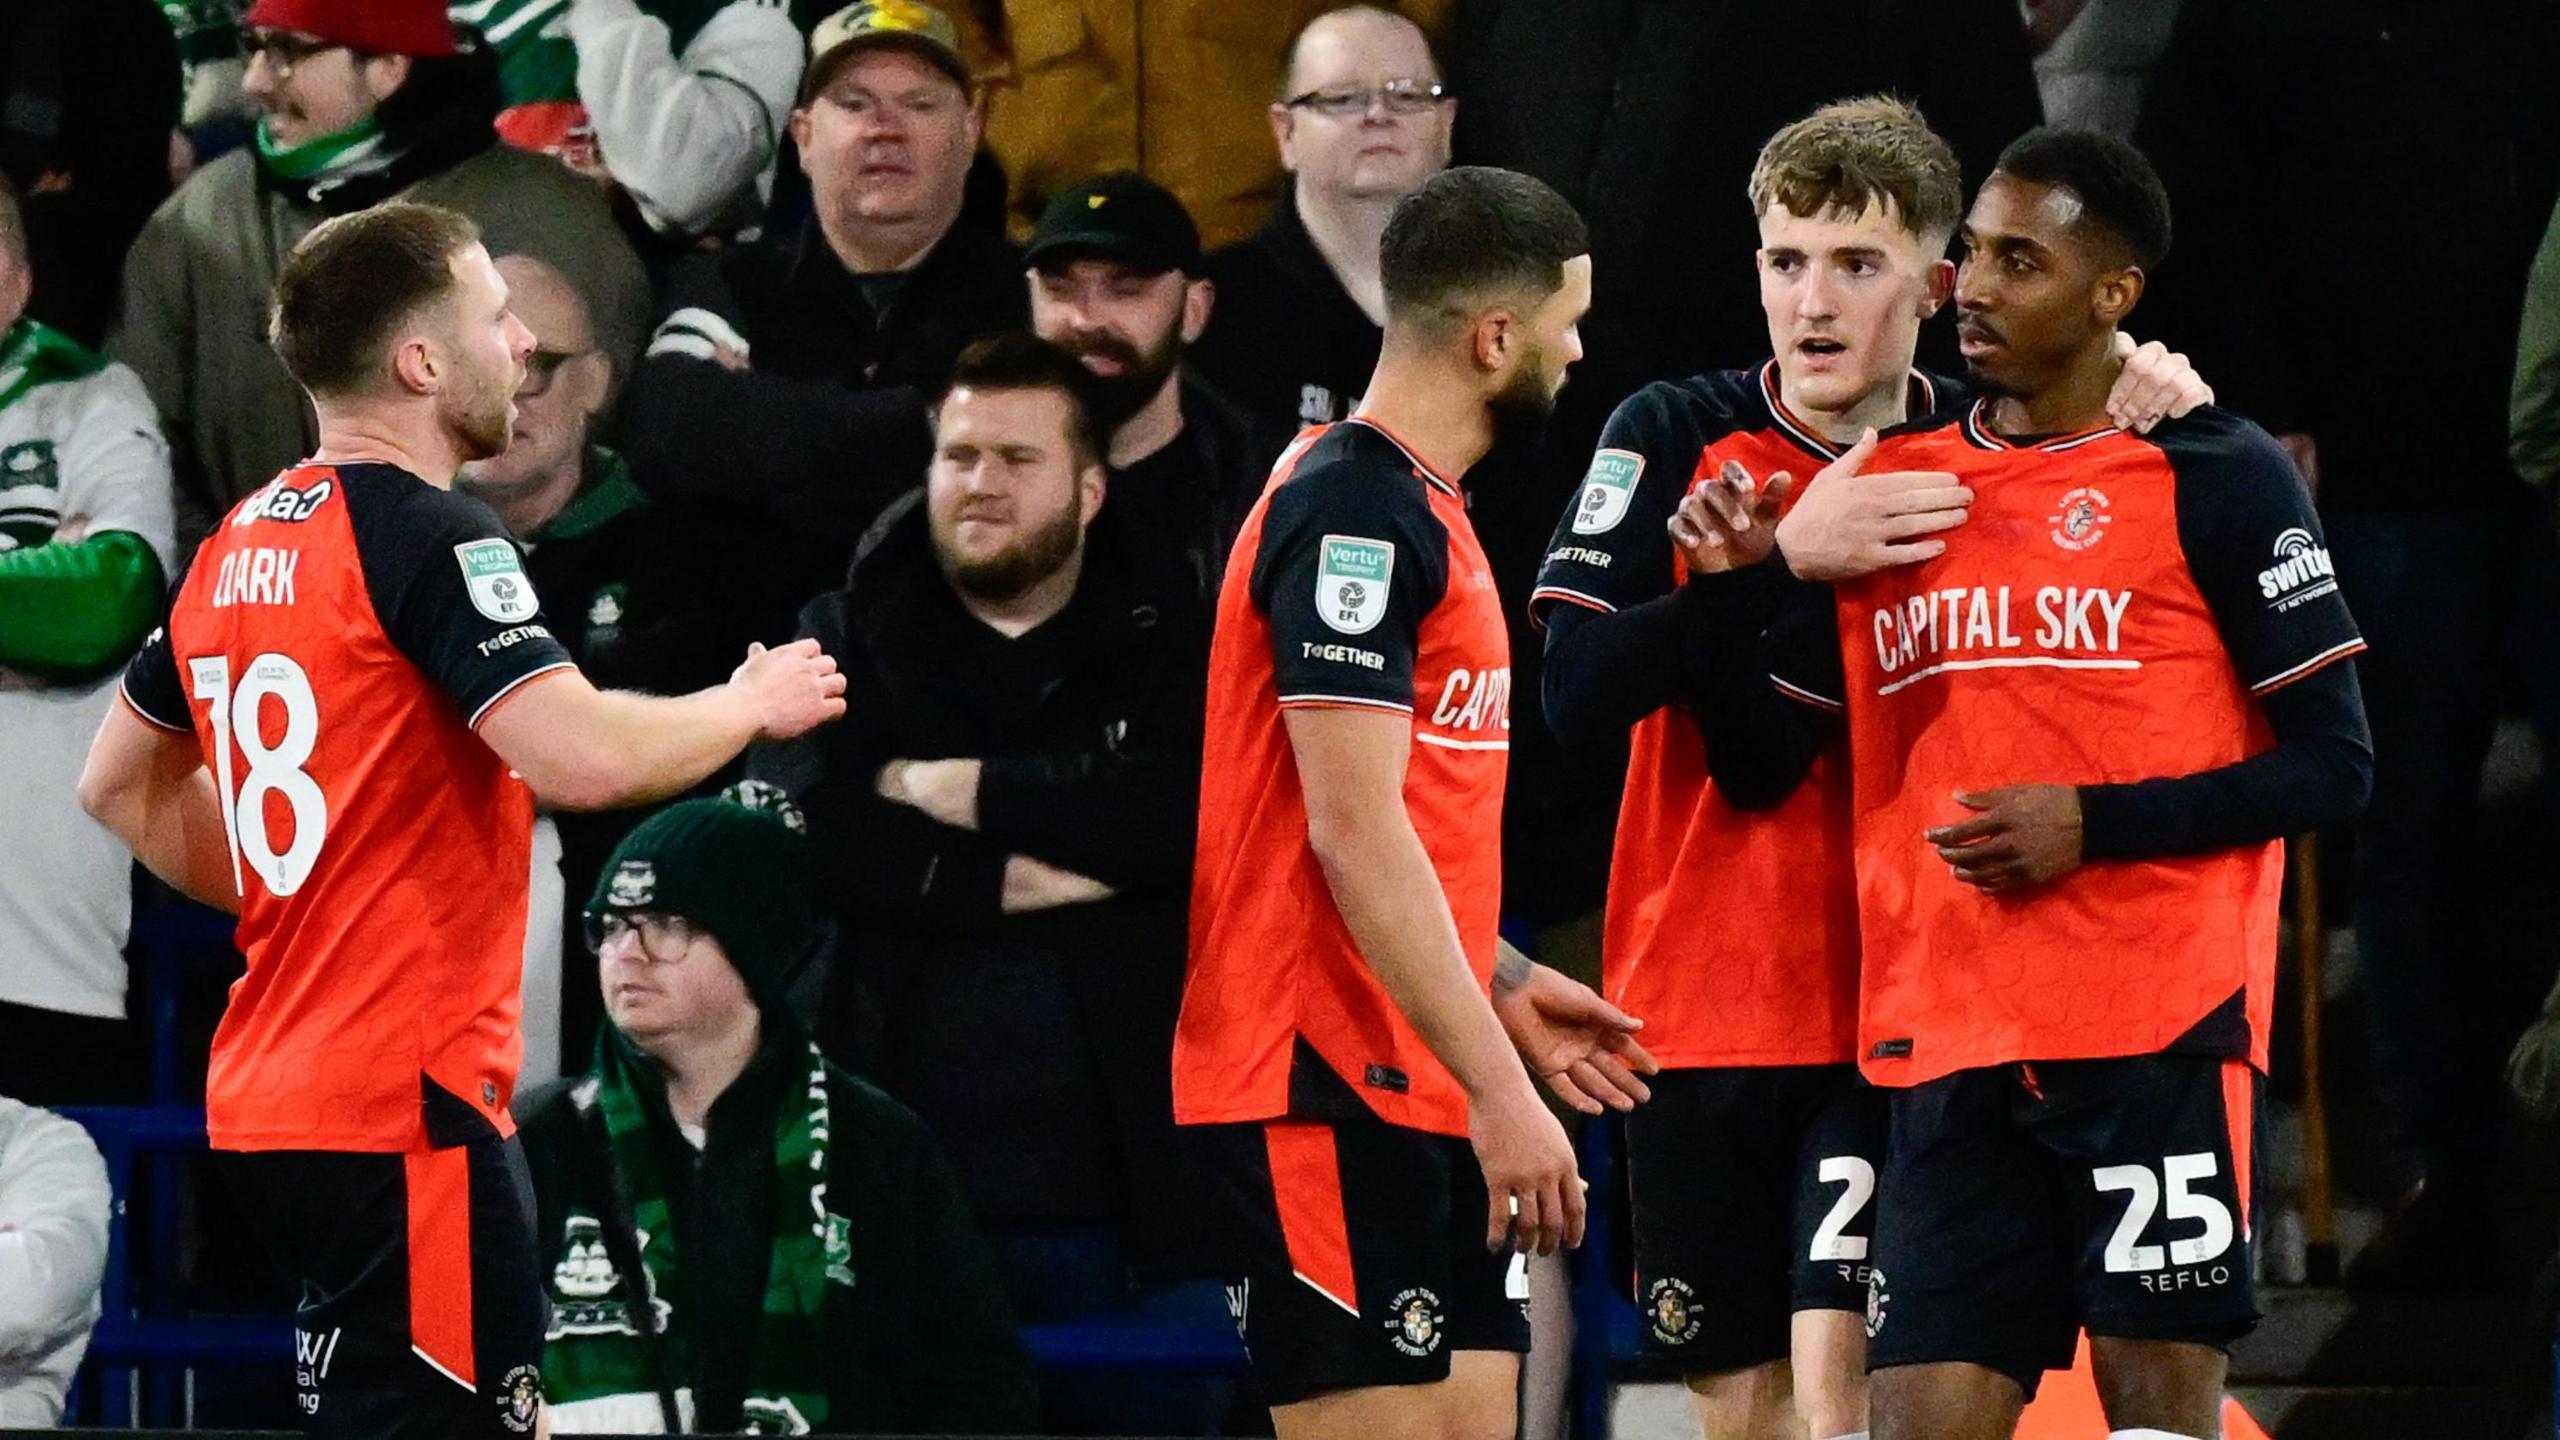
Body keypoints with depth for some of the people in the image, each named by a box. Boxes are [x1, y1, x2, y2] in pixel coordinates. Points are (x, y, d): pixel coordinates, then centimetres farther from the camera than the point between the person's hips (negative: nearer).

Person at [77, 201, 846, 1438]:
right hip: (402, 1104, -9)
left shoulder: (237, 547, 13)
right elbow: (581, 757, -24)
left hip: (269, 1095, 9)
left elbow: (119, 785, 24)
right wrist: (752, 704, -7)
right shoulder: (429, 537, -13)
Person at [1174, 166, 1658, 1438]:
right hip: (1328, 1089, -10)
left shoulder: (1416, 509, 18)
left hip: (1421, 1085, 10)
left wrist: (1504, 993, 21)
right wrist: (1497, 1088, -22)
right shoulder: (1352, 511, -14)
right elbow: (1353, 834, -21)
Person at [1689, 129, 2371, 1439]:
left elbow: (2332, 762, -4)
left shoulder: (2214, 476, -1)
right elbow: (1756, 767, 17)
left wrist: (2094, 824, -13)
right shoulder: (1885, 482, 14)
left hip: (2158, 1033, -5)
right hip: (1944, 1036, 5)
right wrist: (1739, 589, 0)